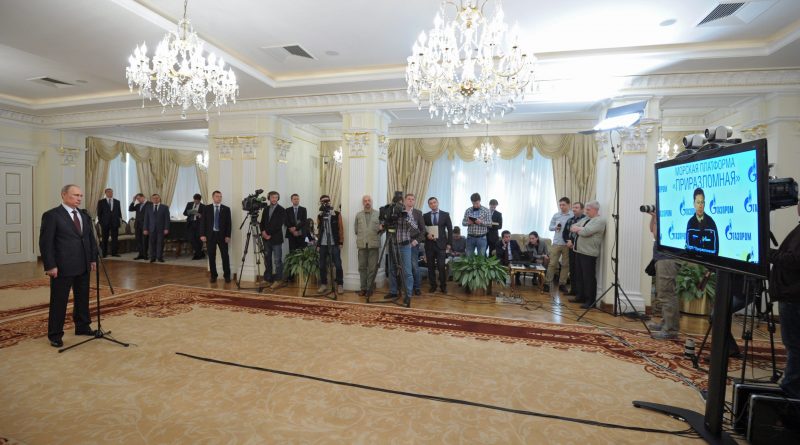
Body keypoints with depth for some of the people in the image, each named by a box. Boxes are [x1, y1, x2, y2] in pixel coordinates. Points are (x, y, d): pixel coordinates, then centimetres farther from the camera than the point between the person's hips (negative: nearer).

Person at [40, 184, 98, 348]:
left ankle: (82, 326, 29)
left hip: (84, 266, 6)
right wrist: (50, 266, -15)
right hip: (62, 267, -6)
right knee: (59, 301, 4)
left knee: (83, 298, 15)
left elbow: (91, 239, 14)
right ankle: (55, 335, 16)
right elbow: (45, 242, -11)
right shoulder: (52, 215, -8)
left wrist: (93, 259, 7)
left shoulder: (84, 216, 11)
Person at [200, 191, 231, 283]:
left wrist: (228, 236, -7)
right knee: (211, 256, 6)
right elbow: (203, 222, 3)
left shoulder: (226, 209, 4)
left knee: (225, 256, 0)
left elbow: (228, 223, 1)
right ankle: (213, 276, 16)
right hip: (210, 235, 1)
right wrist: (203, 235, -6)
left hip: (222, 235, 0)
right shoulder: (206, 208, 5)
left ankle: (227, 276, 9)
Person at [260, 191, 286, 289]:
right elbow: (262, 222, 15)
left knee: (277, 260, -4)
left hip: (276, 238, -5)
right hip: (266, 238, 5)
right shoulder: (265, 209, 15)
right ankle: (268, 279, 16)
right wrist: (263, 232, -3)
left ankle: (278, 280, 1)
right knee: (267, 260, 8)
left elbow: (279, 224, -11)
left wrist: (269, 234, -12)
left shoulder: (281, 210, -3)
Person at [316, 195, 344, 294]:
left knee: (338, 265, -4)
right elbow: (319, 231, 11)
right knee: (322, 265, 6)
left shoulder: (337, 214, 0)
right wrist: (318, 244, 8)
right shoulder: (319, 216, 9)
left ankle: (340, 285, 6)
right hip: (323, 244, 3)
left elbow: (341, 229, 0)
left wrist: (341, 242, -4)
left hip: (334, 244, -3)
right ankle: (323, 285, 17)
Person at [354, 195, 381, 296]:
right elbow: (355, 229, 14)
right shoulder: (358, 215, 11)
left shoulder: (378, 214, 6)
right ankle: (363, 288, 13)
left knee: (373, 268, 0)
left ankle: (370, 288, 9)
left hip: (374, 244, -1)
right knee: (362, 267, 5)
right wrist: (361, 236, 7)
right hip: (362, 244, 2)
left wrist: (380, 228, -10)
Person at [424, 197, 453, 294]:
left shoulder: (445, 215, 5)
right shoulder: (425, 216, 8)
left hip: (441, 244, -2)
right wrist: (427, 235, -11)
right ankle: (433, 285, 16)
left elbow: (450, 229, 4)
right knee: (431, 266, 5)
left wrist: (449, 243, -2)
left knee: (441, 266, -5)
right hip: (429, 244, 2)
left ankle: (443, 286, 8)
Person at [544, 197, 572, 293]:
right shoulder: (556, 215, 6)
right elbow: (550, 227, 12)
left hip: (568, 244, -1)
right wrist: (555, 227, -10)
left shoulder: (573, 216, -4)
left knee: (565, 265, 8)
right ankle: (547, 283, 7)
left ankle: (562, 284, 20)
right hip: (556, 243, 2)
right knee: (552, 264, 2)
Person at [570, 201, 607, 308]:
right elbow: (572, 227, 14)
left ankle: (590, 301, 5)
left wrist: (577, 229, -1)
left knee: (589, 277, -3)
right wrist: (580, 228, -6)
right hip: (580, 251, 8)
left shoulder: (600, 220, -10)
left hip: (589, 253, -8)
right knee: (580, 276, 14)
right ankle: (580, 296, 24)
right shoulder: (585, 219, 18)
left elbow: (585, 232, -21)